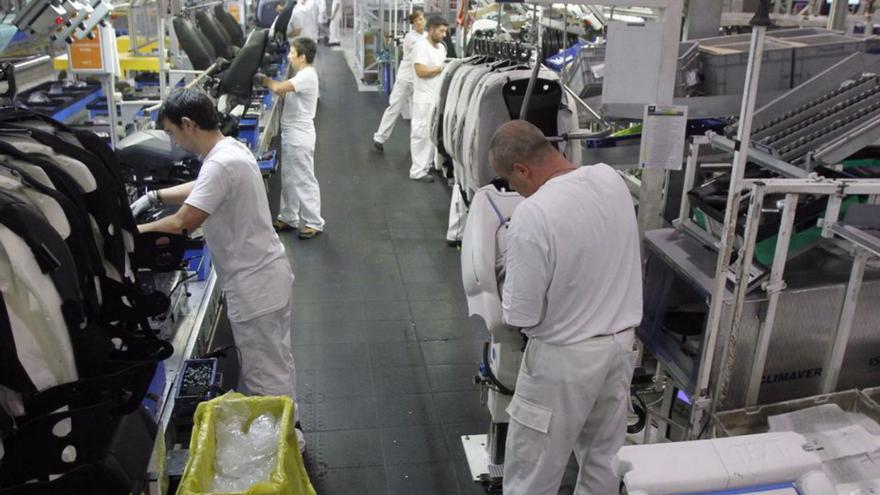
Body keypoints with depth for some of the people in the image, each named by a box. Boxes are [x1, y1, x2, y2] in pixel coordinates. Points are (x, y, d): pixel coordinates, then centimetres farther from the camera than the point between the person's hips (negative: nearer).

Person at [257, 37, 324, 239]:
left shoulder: (307, 76, -19)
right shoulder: (303, 75, 13)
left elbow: (278, 88, -27)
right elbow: (285, 93, 12)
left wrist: (263, 79, -9)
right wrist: (268, 81, 1)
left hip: (300, 136, -10)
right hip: (291, 134, 10)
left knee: (304, 179, -2)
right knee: (289, 178, 16)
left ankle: (314, 223, 7)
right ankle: (288, 218, 26)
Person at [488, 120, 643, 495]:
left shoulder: (532, 215, -27)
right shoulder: (611, 178, -5)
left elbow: (521, 317, -20)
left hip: (565, 358, -7)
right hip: (621, 341, 7)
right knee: (603, 456, 24)